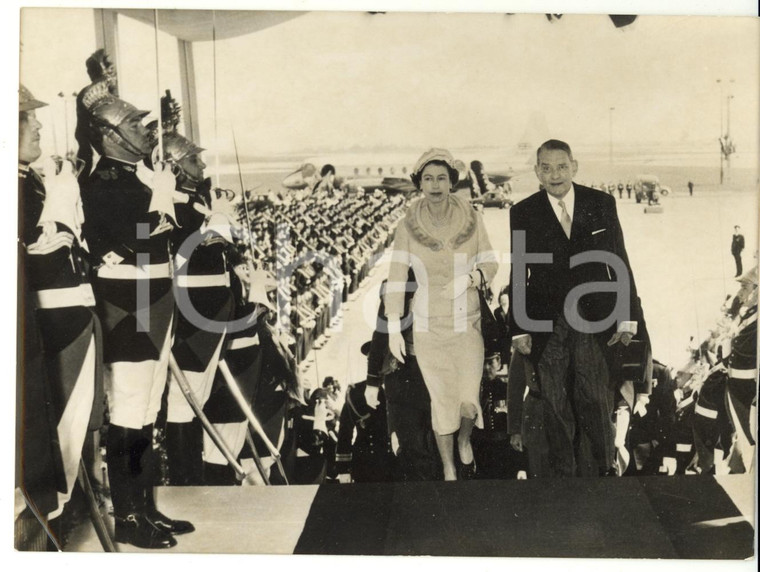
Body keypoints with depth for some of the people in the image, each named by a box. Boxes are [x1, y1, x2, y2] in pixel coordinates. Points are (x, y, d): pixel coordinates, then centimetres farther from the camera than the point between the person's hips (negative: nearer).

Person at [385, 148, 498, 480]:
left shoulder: (470, 218, -6)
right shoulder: (409, 226, -8)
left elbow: (490, 263, 1)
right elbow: (396, 278, -6)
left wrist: (471, 277, -21)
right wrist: (393, 329, -9)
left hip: (468, 324, 1)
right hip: (428, 327, -1)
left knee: (469, 403, -4)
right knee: (442, 401, 7)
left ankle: (465, 441, 33)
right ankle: (449, 471, 29)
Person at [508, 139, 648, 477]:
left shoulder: (601, 204, 5)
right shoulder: (522, 213, 2)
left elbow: (619, 262, 7)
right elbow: (517, 275, 3)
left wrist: (627, 316, 4)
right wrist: (518, 329, 0)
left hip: (594, 320, 0)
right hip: (545, 323, 0)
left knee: (595, 399, -1)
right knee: (555, 405, 7)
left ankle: (606, 468, 19)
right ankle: (563, 474, 21)